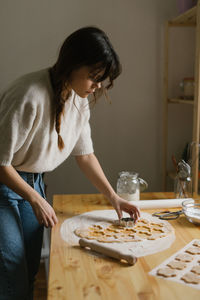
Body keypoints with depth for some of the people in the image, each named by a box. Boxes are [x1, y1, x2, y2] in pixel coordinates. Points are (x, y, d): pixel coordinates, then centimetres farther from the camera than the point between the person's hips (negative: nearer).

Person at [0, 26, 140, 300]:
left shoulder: (79, 99, -4)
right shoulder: (30, 96, -29)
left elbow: (85, 154, 4)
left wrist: (113, 198, 0)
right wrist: (36, 200, -18)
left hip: (33, 182, 7)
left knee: (31, 271, 15)